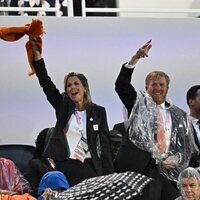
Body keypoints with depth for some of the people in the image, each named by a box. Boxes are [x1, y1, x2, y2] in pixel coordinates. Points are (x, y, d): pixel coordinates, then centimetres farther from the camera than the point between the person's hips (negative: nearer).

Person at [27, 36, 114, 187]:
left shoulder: (98, 111, 7)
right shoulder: (62, 106, 9)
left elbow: (105, 143, 5)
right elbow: (45, 81, -1)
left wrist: (109, 176, -3)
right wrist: (36, 51, -10)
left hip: (89, 168, 0)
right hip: (64, 166, 1)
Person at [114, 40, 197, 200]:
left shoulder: (178, 115, 18)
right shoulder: (139, 103, 13)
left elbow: (186, 145, 17)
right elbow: (121, 85, -2)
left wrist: (177, 158, -5)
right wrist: (135, 59, -13)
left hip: (169, 169, 3)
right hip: (141, 168, -2)